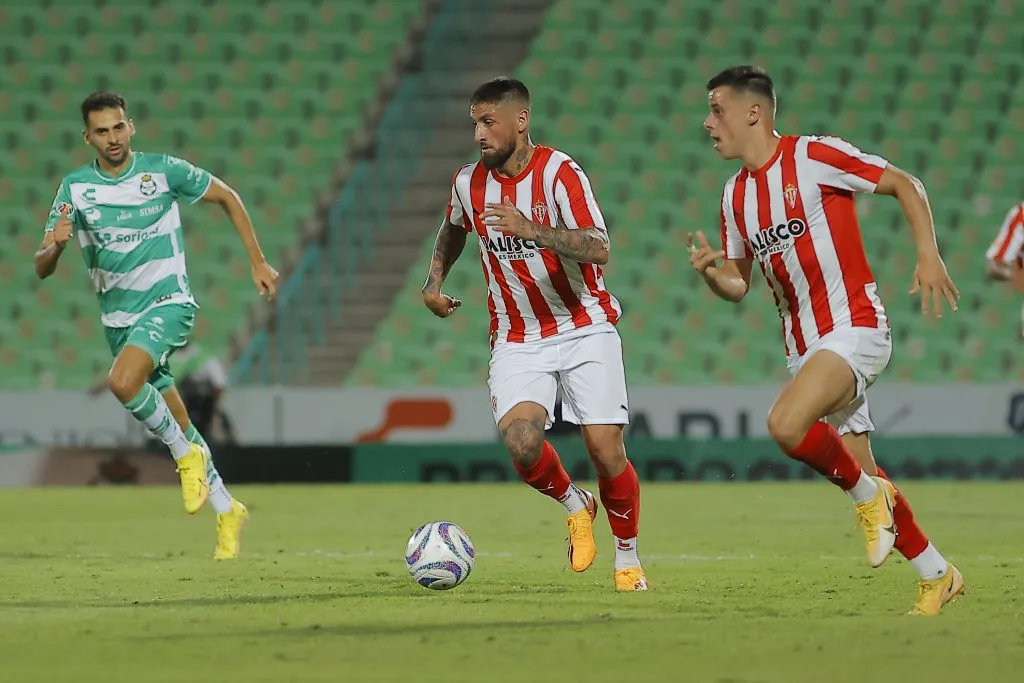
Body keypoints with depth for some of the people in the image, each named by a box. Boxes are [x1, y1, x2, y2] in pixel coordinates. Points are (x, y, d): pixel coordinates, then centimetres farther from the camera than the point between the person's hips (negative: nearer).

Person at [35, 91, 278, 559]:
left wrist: (257, 262, 7)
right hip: (119, 318, 4)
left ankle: (186, 453, -10)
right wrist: (55, 245, -28)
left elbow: (226, 197, 8)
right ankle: (227, 513, 24)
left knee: (122, 382, -32)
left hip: (168, 302, -4)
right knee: (178, 427, 8)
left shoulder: (163, 170, -7)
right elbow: (41, 269, -4)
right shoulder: (75, 188, -2)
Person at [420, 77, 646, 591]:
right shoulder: (469, 183, 0)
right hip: (517, 341, 3)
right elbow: (454, 229, 25)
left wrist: (532, 230, -40)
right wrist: (434, 281, 11)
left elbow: (598, 249, -28)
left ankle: (628, 558, 13)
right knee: (521, 442, -22)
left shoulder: (559, 173, -15)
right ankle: (574, 505, 10)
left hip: (585, 329, -3)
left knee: (605, 450, -10)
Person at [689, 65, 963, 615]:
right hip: (803, 346, 8)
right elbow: (738, 285, 18)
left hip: (854, 328, -7)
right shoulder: (736, 195, 12)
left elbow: (905, 184, -3)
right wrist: (709, 271, -5)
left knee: (786, 424, -29)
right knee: (861, 472, 6)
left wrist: (928, 254, -15)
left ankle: (867, 494, -6)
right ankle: (936, 575, 20)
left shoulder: (814, 157, -9)